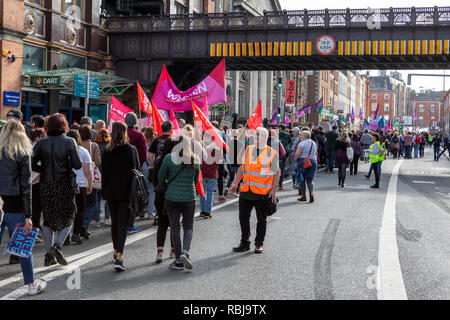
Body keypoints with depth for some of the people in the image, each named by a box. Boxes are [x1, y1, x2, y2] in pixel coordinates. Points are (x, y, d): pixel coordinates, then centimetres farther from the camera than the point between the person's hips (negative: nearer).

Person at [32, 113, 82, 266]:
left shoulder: (41, 143, -1)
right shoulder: (69, 142, -8)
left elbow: (32, 163, -7)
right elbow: (78, 165, -11)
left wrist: (44, 170, 9)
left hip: (46, 186, 3)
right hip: (65, 185, -3)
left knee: (48, 219, 12)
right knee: (67, 218, 10)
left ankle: (49, 255, 12)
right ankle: (57, 245, -10)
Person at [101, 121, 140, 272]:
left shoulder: (107, 152, -2)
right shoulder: (132, 150, -6)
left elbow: (104, 173, 2)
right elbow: (137, 170, -4)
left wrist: (104, 193, 10)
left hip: (111, 193, 2)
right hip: (127, 192, -2)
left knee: (114, 222, 19)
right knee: (123, 224, -4)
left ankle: (116, 252, 32)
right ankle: (119, 257, -16)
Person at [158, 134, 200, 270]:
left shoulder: (168, 158, -7)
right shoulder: (194, 160, -2)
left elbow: (161, 178, 1)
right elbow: (196, 180, 10)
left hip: (172, 197, -1)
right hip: (189, 198, 1)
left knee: (175, 227, 7)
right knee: (188, 226, 13)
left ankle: (178, 260, 8)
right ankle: (185, 251, -10)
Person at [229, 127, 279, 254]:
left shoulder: (272, 153, -1)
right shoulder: (249, 149, 12)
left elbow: (276, 173, 0)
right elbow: (242, 167, 17)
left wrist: (274, 190, -9)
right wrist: (235, 183, 11)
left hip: (263, 193, -4)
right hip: (246, 191, 4)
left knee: (261, 220, 6)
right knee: (243, 218, 7)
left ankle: (259, 244, 19)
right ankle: (244, 243, 20)